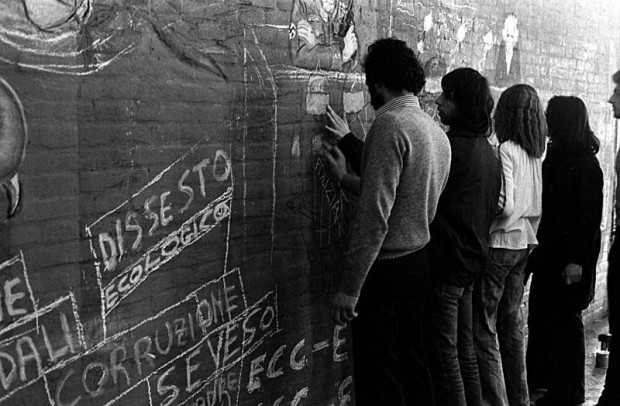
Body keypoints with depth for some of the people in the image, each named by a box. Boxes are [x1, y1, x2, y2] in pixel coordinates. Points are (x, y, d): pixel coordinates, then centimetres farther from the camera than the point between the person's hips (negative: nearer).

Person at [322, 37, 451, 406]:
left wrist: (349, 288, -19)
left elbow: (375, 217, -22)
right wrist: (346, 177, 22)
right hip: (419, 263, 9)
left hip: (386, 270, -9)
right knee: (413, 365, 18)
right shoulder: (437, 131, 10)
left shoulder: (390, 124, -16)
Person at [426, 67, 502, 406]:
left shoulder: (454, 147, -18)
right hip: (472, 263, 10)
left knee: (444, 353, -1)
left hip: (445, 265, -10)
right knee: (464, 347, 19)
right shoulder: (486, 149, 12)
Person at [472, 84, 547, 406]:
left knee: (483, 326, 1)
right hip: (524, 245, 8)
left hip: (499, 245, -8)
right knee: (512, 321, 17)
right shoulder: (537, 153, 6)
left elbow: (504, 204, -20)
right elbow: (538, 206, 9)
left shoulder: (506, 150, -15)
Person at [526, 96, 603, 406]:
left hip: (569, 257, -8)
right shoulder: (555, 156, 12)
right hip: (549, 252, 8)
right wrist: (538, 247, 14)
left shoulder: (585, 164, -14)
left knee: (565, 321, 1)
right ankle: (539, 377, 29)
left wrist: (577, 259, -22)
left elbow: (589, 215, -18)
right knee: (540, 314, 14)